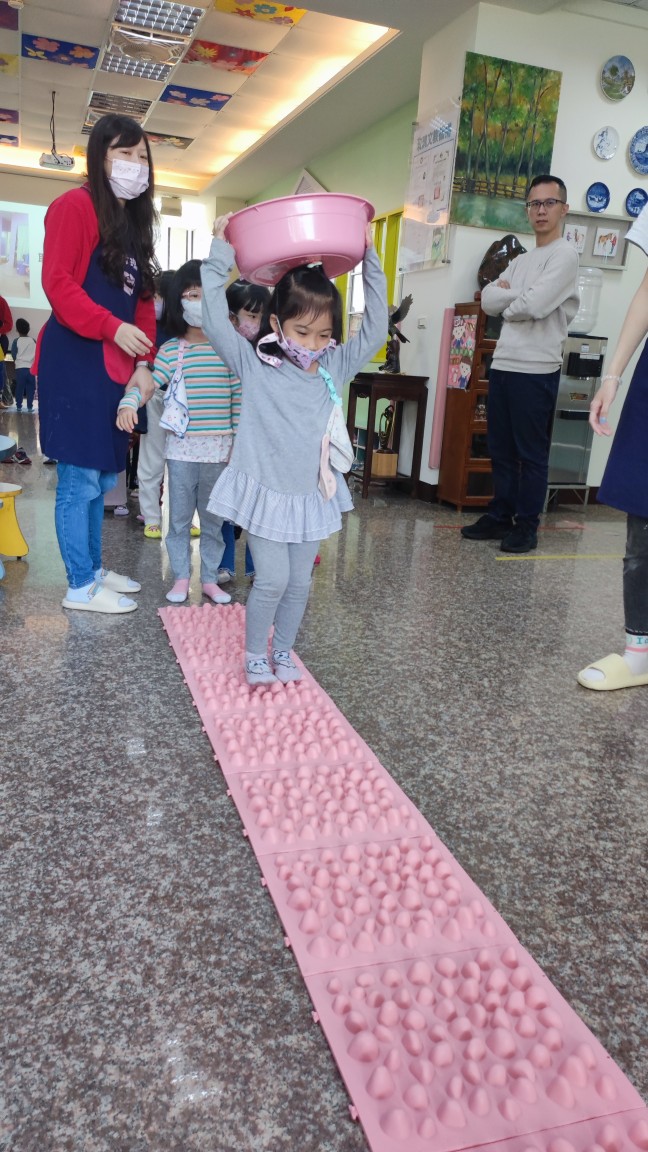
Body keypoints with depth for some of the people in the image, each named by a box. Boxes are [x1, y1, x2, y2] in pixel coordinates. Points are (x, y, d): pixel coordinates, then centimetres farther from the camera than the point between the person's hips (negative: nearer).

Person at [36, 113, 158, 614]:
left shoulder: (136, 222, 22)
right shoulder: (75, 206, -4)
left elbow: (143, 301, 18)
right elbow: (57, 283, -14)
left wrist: (144, 364, 8)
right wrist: (112, 328, -22)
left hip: (116, 366, 9)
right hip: (75, 363, -8)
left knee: (103, 476, 14)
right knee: (80, 477, -5)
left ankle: (95, 568, 26)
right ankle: (81, 586, 5)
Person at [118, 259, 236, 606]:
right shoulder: (171, 349, -2)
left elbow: (239, 397, 3)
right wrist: (128, 404, -31)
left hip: (219, 449, 1)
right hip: (181, 448, -1)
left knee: (213, 520, 12)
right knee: (179, 518, 9)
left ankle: (210, 579, 24)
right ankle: (181, 578, 23)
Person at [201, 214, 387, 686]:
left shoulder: (335, 366, 3)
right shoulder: (253, 364, -7)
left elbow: (375, 330, 3)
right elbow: (216, 319, -13)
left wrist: (370, 260, 0)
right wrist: (221, 254, -13)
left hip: (313, 493, 4)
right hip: (266, 490, -4)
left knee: (300, 581, 12)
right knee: (272, 579, -3)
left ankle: (284, 651, 31)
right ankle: (255, 654, 19)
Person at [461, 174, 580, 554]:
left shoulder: (565, 255, -4)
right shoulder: (521, 260, 20)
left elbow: (534, 306, -17)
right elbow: (488, 300, 7)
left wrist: (507, 303, 2)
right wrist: (519, 294, -8)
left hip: (536, 370, -8)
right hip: (503, 365, 8)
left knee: (532, 452, -2)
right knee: (501, 449, 11)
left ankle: (527, 525, 5)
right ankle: (500, 516, 20)